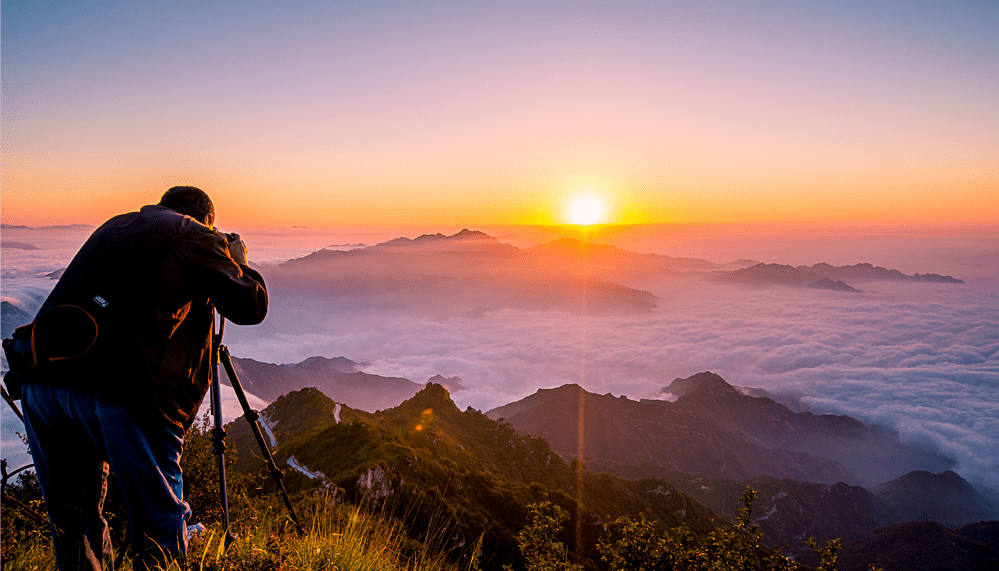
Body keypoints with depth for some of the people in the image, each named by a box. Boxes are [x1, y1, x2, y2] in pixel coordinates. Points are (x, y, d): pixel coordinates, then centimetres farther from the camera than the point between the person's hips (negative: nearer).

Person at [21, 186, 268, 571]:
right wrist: (237, 258, 22)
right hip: (121, 392, -7)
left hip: (42, 377, 7)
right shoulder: (195, 236, 6)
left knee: (70, 516, 22)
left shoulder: (114, 226, 25)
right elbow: (250, 306, 4)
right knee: (159, 518, 7)